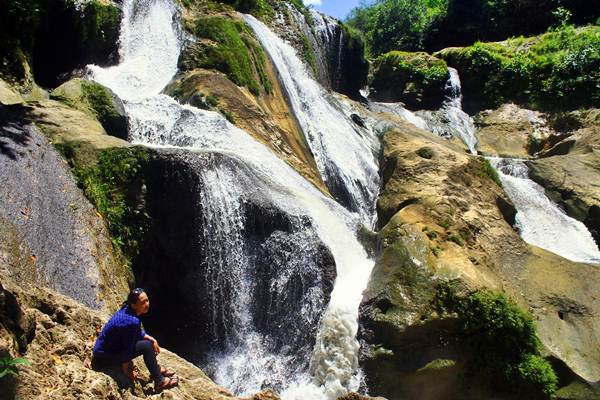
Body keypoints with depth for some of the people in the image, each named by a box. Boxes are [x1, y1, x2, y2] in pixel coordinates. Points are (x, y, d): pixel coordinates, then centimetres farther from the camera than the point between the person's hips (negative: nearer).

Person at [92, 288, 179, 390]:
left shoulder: (127, 309, -6)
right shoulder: (132, 321, -32)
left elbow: (138, 332, 11)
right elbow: (128, 348, -22)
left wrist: (151, 339, 1)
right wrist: (126, 369, -10)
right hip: (104, 358, -9)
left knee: (148, 339, 14)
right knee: (147, 346, -16)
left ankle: (156, 369, 26)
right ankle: (159, 382, -2)